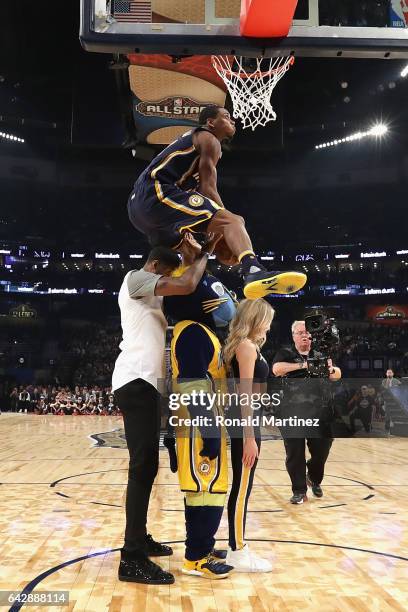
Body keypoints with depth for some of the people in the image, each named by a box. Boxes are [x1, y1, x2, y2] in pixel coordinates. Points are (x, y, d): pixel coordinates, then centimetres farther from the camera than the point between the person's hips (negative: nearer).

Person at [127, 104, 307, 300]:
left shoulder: (190, 139, 34)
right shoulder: (208, 138, 6)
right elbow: (207, 188, -6)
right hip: (158, 194, -10)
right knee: (232, 220, -21)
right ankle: (255, 272, -48)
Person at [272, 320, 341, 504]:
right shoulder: (285, 354, 2)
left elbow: (337, 375, -1)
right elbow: (277, 369, -18)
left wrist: (330, 369, -25)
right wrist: (302, 365, -23)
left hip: (317, 411, 2)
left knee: (322, 447, 7)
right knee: (295, 453, 2)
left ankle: (314, 478, 36)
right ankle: (299, 490, 15)